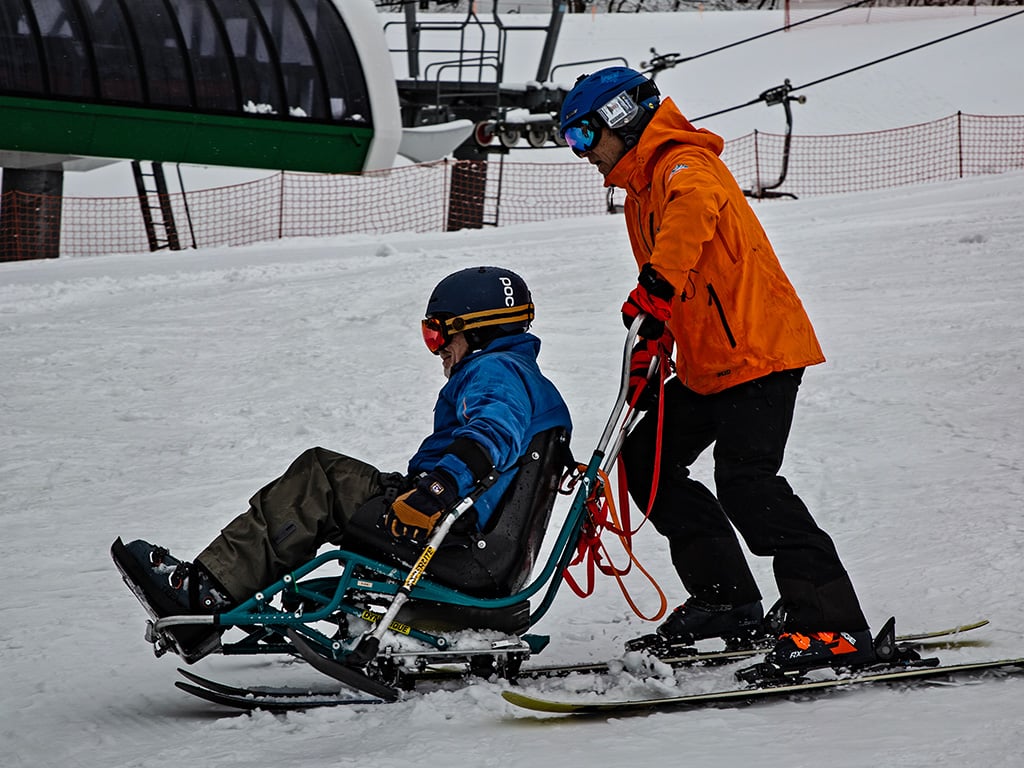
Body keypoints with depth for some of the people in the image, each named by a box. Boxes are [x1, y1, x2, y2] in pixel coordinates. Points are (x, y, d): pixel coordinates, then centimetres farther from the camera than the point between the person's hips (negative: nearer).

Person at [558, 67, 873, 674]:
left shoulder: (684, 166, -13)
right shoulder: (642, 185, 21)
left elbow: (691, 212, -38)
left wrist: (655, 291, -48)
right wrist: (649, 352, 26)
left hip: (759, 350, -11)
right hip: (708, 366, 11)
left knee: (746, 482, -21)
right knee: (647, 462, 11)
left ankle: (837, 625, -22)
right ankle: (728, 600, 15)